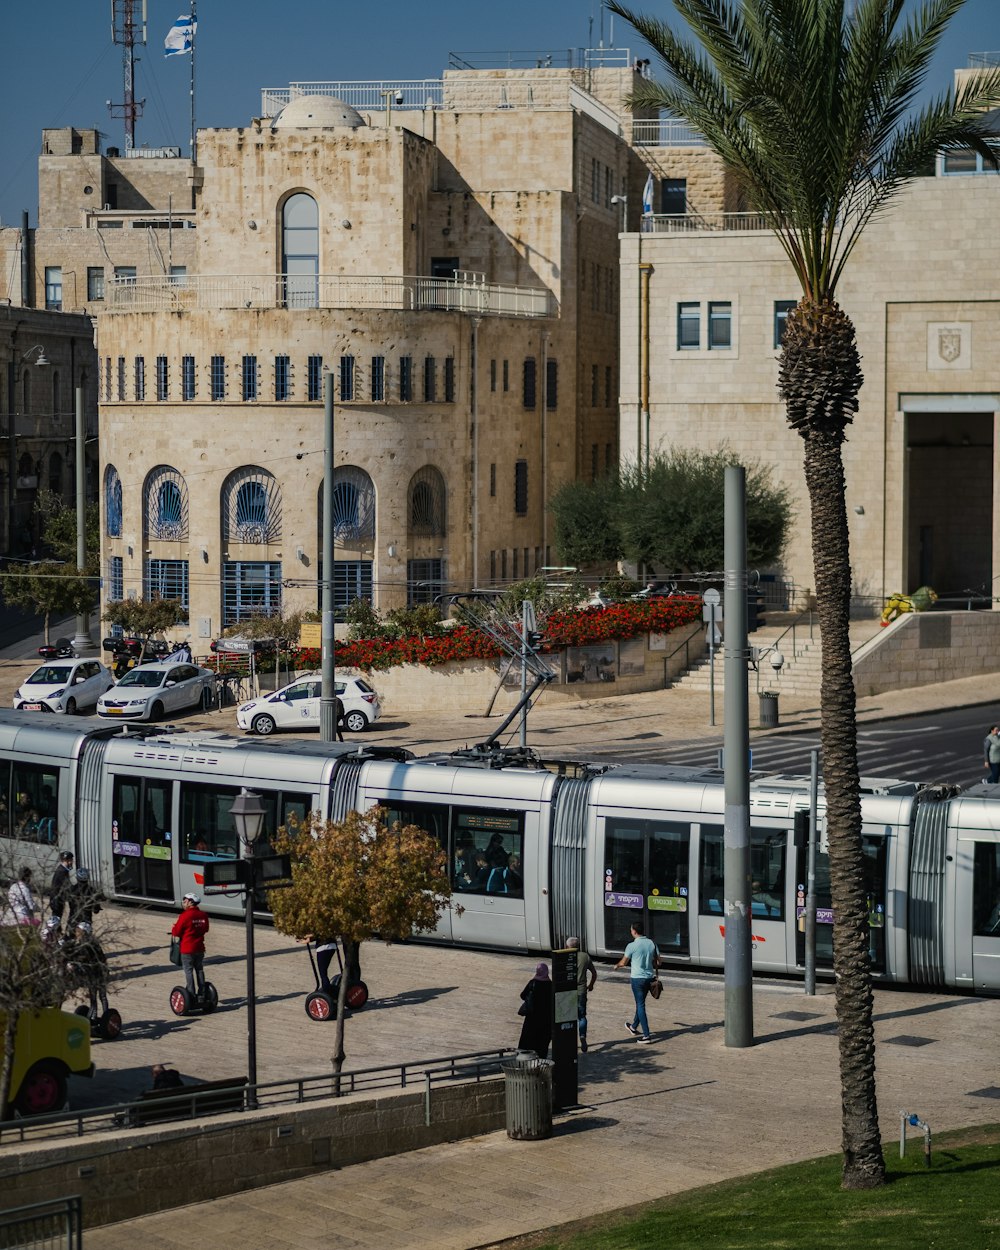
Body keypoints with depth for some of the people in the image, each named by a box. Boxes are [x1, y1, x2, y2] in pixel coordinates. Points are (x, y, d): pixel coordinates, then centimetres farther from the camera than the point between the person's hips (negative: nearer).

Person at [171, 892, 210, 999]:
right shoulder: (203, 915, 2)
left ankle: (191, 994, -2)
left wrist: (174, 926, 8)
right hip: (200, 948, 6)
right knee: (199, 970, 15)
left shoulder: (185, 916, -18)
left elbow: (176, 932, -13)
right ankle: (201, 993, 17)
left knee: (188, 971, 0)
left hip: (187, 949, -6)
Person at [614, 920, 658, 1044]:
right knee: (640, 1003, 22)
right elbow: (658, 962, 5)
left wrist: (616, 965, 20)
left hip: (637, 978, -6)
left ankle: (646, 1035, -5)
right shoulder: (652, 944, 0)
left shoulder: (632, 946, -15)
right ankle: (634, 1027, 40)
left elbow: (623, 963, -2)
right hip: (649, 977, 6)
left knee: (641, 1005, -1)